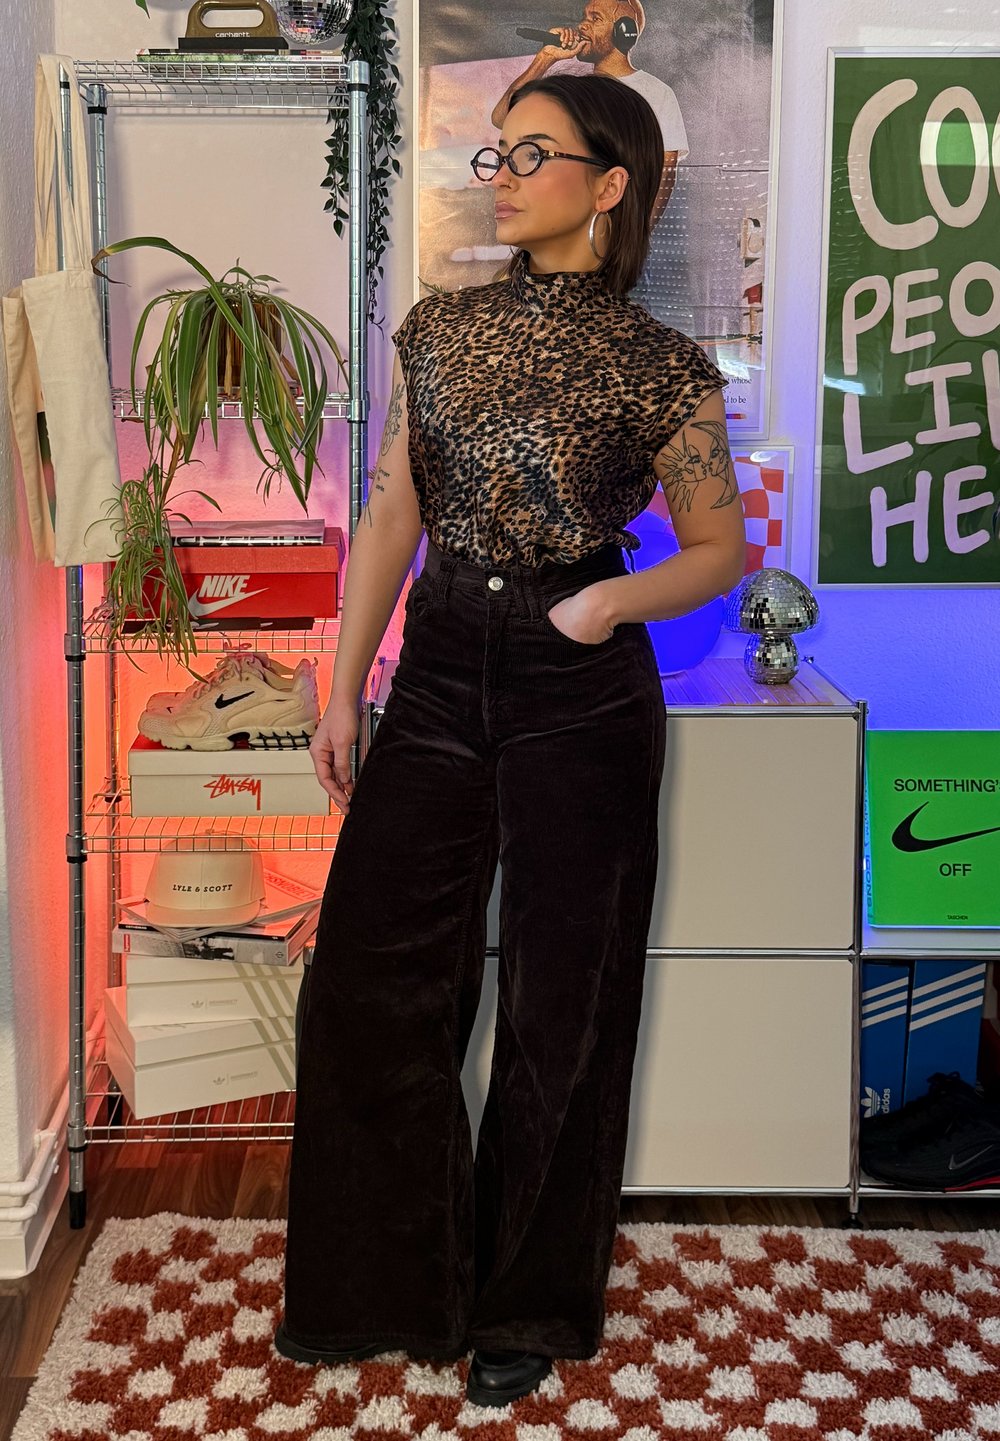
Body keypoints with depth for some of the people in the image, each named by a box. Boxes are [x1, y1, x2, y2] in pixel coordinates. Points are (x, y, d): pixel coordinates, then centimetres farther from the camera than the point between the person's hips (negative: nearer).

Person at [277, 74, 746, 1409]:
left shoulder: (661, 369, -4)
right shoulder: (438, 328, 7)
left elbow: (720, 548, 3)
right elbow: (391, 515, 9)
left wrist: (619, 596, -16)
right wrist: (344, 689, 6)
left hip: (580, 694, -4)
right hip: (441, 674, 4)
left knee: (558, 1009, 7)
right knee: (369, 976, 5)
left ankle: (526, 1308, 27)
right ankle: (394, 1285, 26)